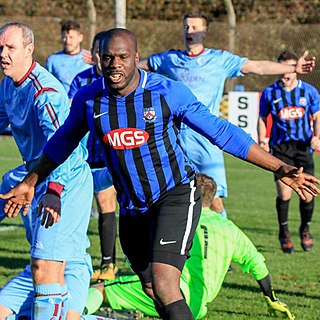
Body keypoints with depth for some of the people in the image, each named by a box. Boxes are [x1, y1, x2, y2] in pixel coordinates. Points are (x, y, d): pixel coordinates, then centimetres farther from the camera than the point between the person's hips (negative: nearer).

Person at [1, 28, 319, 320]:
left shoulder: (168, 92, -16)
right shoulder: (88, 98, -5)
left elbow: (221, 133, -9)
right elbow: (62, 143, 15)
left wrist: (280, 169, -11)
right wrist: (29, 183, 24)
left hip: (176, 197, -5)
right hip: (132, 209, 5)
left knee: (164, 286, -23)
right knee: (154, 292, 13)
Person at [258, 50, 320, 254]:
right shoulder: (269, 93, 1)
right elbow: (262, 120, 13)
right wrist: (262, 141, -1)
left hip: (303, 147, 1)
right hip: (280, 147, -1)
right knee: (284, 193, -12)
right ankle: (284, 232, 10)